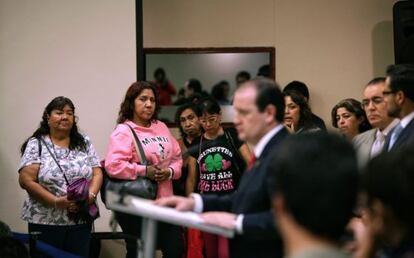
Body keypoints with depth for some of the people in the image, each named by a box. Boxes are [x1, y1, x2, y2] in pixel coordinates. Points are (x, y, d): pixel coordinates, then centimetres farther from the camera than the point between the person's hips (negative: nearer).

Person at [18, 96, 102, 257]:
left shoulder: (84, 143, 10)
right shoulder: (36, 144, -1)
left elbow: (97, 174, 8)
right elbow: (26, 180, -9)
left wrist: (91, 196, -12)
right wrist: (56, 202, -17)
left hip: (81, 221, 3)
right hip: (46, 223, -3)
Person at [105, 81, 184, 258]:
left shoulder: (161, 127, 12)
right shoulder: (123, 131, -9)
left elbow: (177, 157, 17)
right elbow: (113, 166, -22)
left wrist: (170, 172, -5)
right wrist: (145, 171, -21)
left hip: (164, 202, 6)